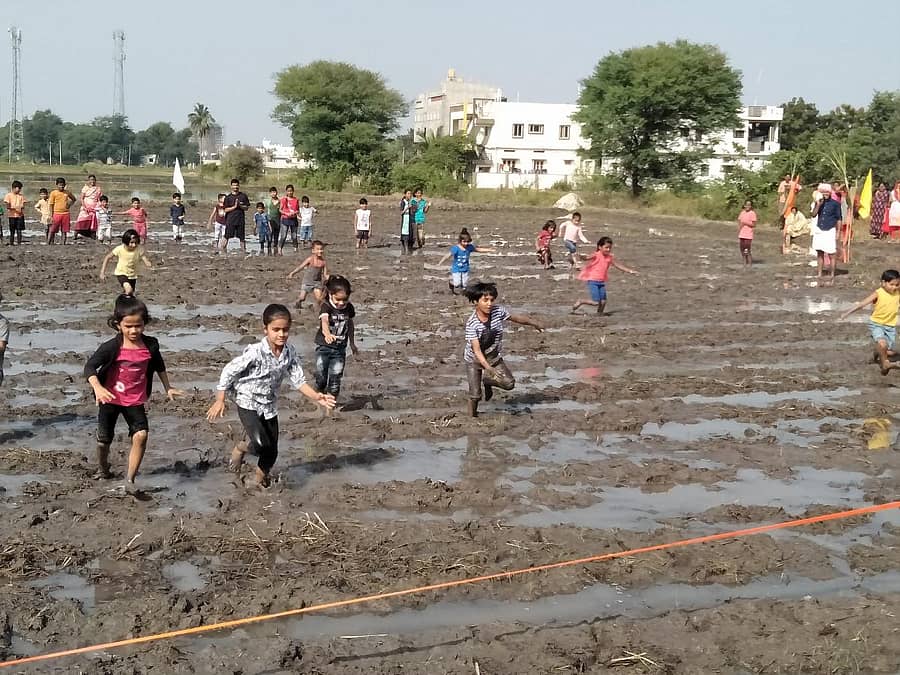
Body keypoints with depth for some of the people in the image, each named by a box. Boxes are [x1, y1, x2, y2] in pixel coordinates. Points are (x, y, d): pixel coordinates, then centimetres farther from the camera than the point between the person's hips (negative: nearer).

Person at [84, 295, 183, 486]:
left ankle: (129, 480, -10)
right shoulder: (112, 347, -19)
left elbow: (159, 366, 13)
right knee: (104, 438, 9)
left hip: (135, 400, 2)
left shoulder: (150, 345, -7)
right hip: (110, 399, -2)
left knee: (141, 435, -17)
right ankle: (102, 469, 40)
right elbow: (90, 366, -24)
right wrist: (98, 388, -40)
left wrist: (168, 388, 21)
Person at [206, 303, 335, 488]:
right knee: (261, 444, -23)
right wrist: (220, 401, -13)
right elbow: (229, 371, -16)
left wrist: (316, 397, -22)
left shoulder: (290, 353, -10)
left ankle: (261, 479, 38)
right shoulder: (255, 352, -26)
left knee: (271, 451, 10)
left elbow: (298, 380, -6)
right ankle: (240, 448, 11)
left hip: (269, 405, 5)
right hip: (248, 403, -5)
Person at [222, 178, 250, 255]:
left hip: (240, 220, 2)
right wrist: (234, 207, -12)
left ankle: (244, 251, 12)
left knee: (241, 237, 6)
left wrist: (241, 206, -10)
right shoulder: (228, 197, 3)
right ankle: (223, 250, 1)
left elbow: (247, 207, 9)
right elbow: (226, 209, -1)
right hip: (230, 220, -2)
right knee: (226, 236, -4)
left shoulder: (243, 196, 8)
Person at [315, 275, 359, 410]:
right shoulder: (326, 307, -17)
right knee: (321, 378, 0)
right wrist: (327, 334, -59)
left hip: (340, 349, 3)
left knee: (335, 379, 0)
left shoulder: (348, 308, -3)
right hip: (324, 348, -3)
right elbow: (324, 321, -38)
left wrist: (352, 343, 23)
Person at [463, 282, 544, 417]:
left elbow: (516, 317, 3)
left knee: (509, 383, -12)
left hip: (494, 356, 4)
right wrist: (489, 368, -43)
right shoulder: (472, 324, -29)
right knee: (475, 395, -7)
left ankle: (487, 381, 19)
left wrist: (534, 323, 17)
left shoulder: (499, 311, -17)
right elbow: (476, 350, -32)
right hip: (474, 360, -4)